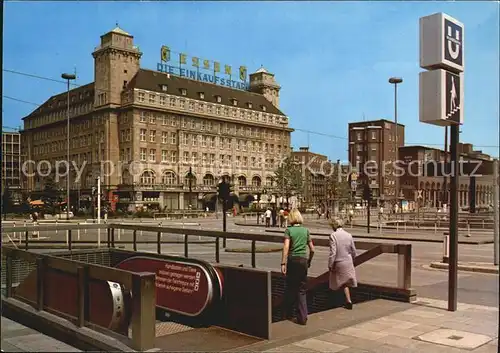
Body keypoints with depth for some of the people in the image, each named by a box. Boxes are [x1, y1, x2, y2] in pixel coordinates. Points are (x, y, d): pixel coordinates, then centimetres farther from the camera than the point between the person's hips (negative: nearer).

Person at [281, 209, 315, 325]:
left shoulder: (289, 230, -4)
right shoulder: (306, 230, 6)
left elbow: (286, 247, -16)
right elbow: (312, 249, 8)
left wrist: (283, 263, -16)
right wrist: (309, 261, 21)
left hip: (292, 260, -2)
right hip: (303, 260, 2)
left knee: (290, 287, 13)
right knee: (301, 290, 8)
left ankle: (286, 313, 25)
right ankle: (302, 317, 4)